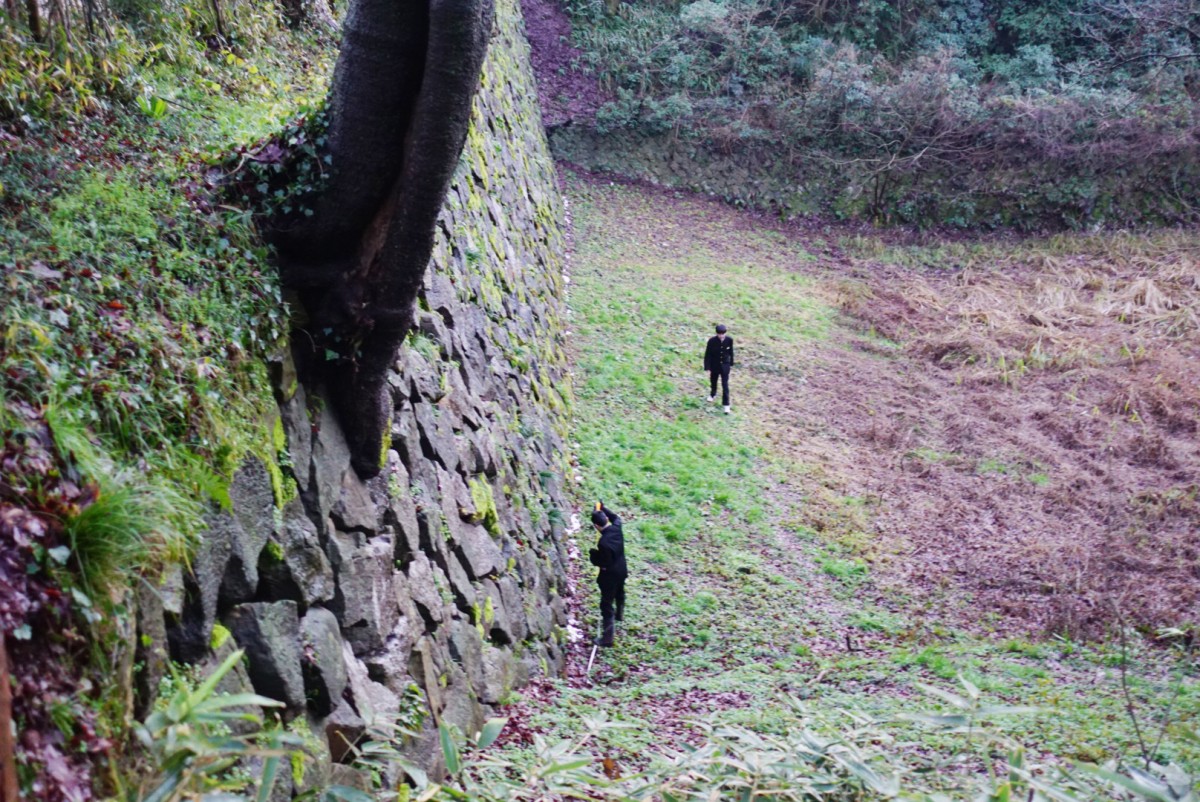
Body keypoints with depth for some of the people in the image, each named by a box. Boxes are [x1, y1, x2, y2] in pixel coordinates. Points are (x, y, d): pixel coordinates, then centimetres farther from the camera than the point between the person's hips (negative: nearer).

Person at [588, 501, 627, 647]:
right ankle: (620, 614, 62)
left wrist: (592, 553, -12)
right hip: (621, 571, 8)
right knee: (619, 593, 34)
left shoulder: (604, 543, -36)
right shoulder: (616, 528, -15)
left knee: (606, 605, 3)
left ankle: (607, 638, 8)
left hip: (610, 576, -8)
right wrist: (602, 508, 9)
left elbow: (603, 563, -26)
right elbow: (616, 517, 10)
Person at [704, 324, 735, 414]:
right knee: (713, 382, 22)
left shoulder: (729, 340, -16)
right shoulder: (712, 341, -21)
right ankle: (712, 395, 52)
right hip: (714, 365, 0)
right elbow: (707, 355, -14)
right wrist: (708, 369, -14)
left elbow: (731, 352, 0)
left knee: (725, 385, -3)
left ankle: (726, 405, 3)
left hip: (725, 365, 0)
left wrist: (731, 363, 9)